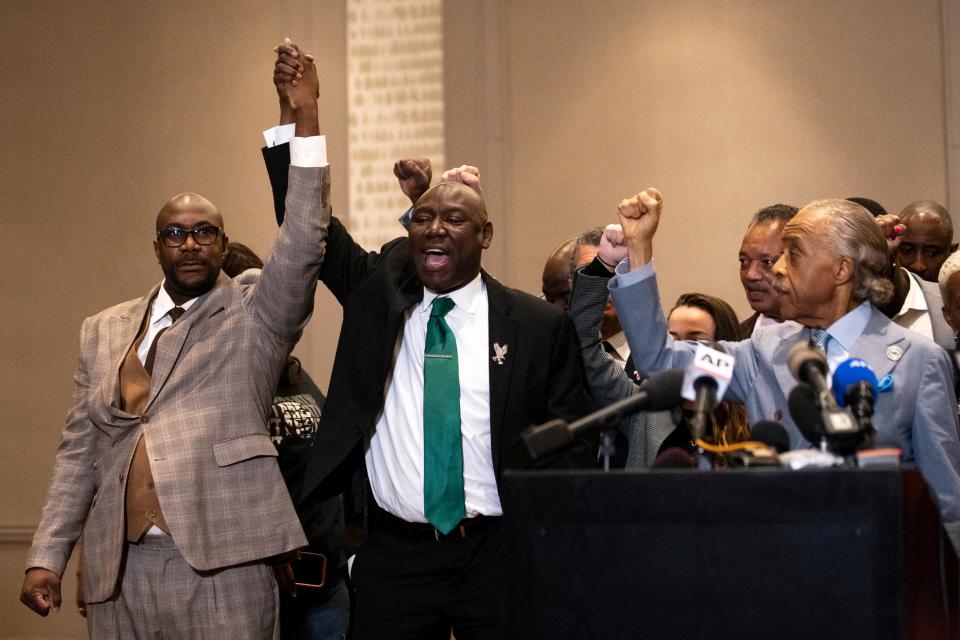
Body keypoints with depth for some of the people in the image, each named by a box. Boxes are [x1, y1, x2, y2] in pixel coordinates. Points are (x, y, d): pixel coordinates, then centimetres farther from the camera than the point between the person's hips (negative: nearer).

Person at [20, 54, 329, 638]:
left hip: (221, 565, -3)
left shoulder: (254, 314, 5)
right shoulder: (104, 331, 16)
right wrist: (46, 558, 6)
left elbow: (303, 244, -11)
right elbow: (79, 453, 15)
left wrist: (306, 117, -18)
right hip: (117, 569, 4)